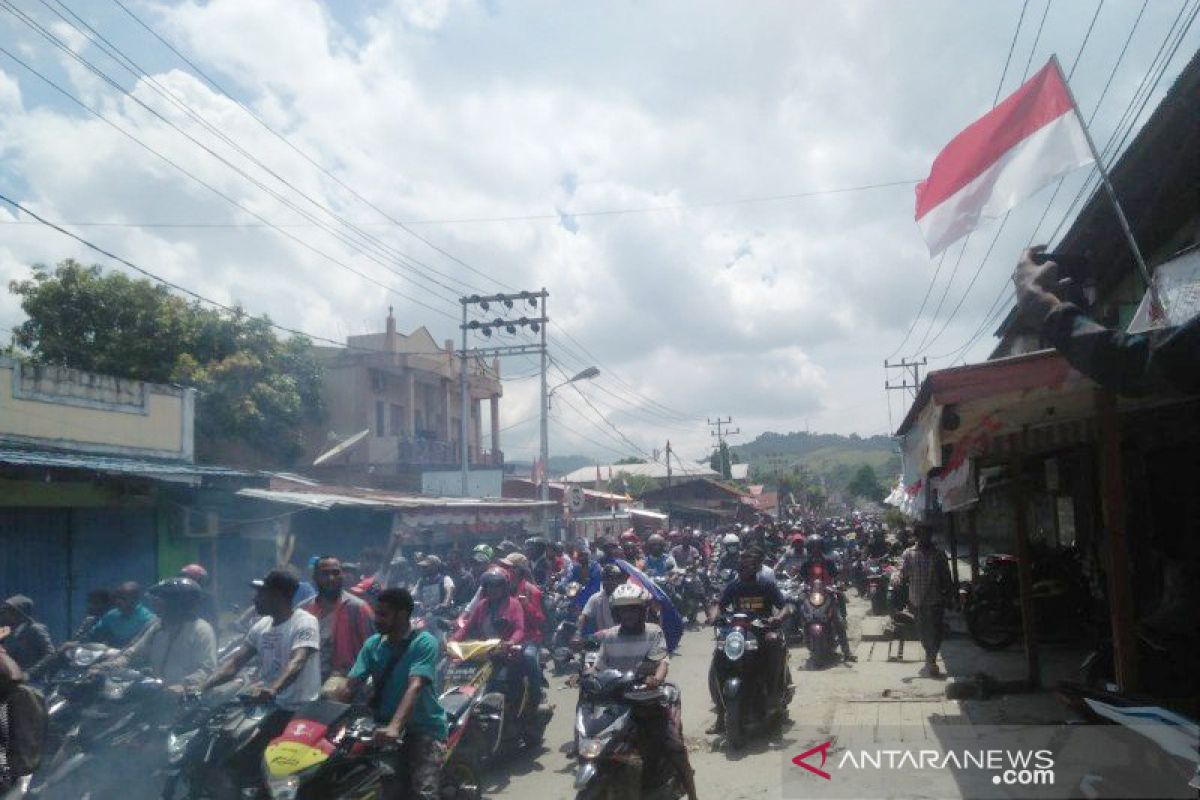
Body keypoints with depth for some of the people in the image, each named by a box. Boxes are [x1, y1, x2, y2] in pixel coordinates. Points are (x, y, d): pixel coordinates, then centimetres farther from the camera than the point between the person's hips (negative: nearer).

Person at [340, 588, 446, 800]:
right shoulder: (373, 644, 7)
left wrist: (394, 727, -36)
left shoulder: (423, 642, -10)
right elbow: (350, 687, 1)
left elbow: (415, 687, -23)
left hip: (423, 728, -5)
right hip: (384, 727, 5)